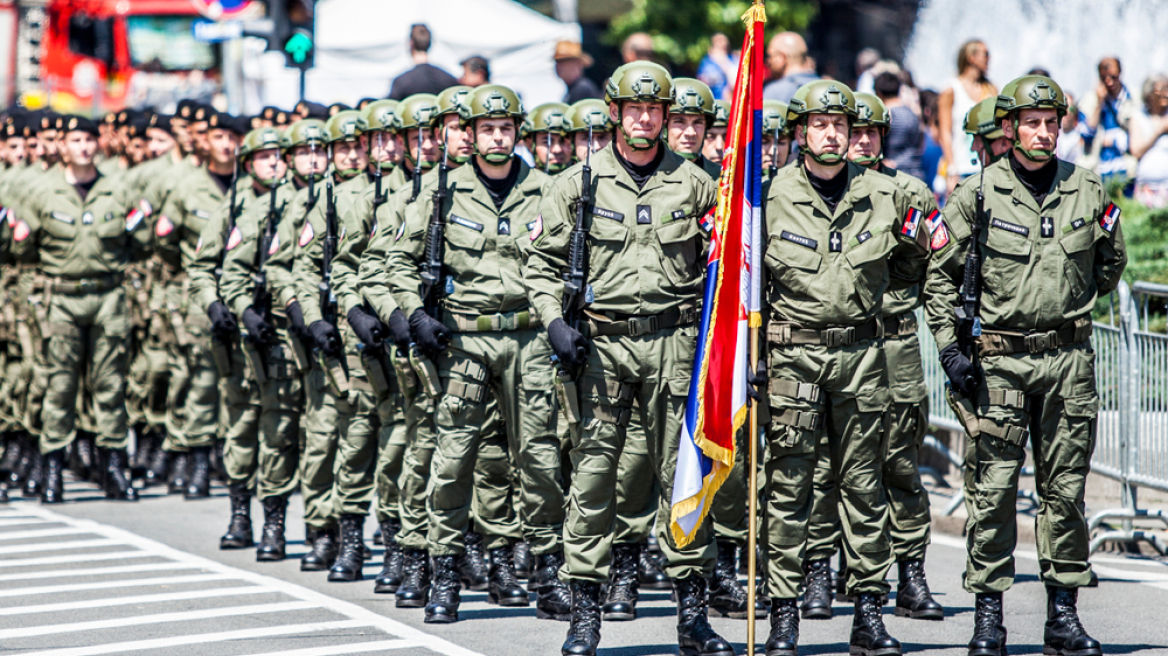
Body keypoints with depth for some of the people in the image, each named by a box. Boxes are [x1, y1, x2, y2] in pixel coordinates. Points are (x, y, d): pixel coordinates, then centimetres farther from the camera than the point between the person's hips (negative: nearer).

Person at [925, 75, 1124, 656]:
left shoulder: (1087, 192, 4)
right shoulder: (977, 195, -2)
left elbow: (1111, 261, 20)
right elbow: (939, 274, 3)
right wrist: (950, 345, -4)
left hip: (1068, 361, 2)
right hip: (998, 362, -2)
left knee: (1065, 489, 6)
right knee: (992, 488, -3)